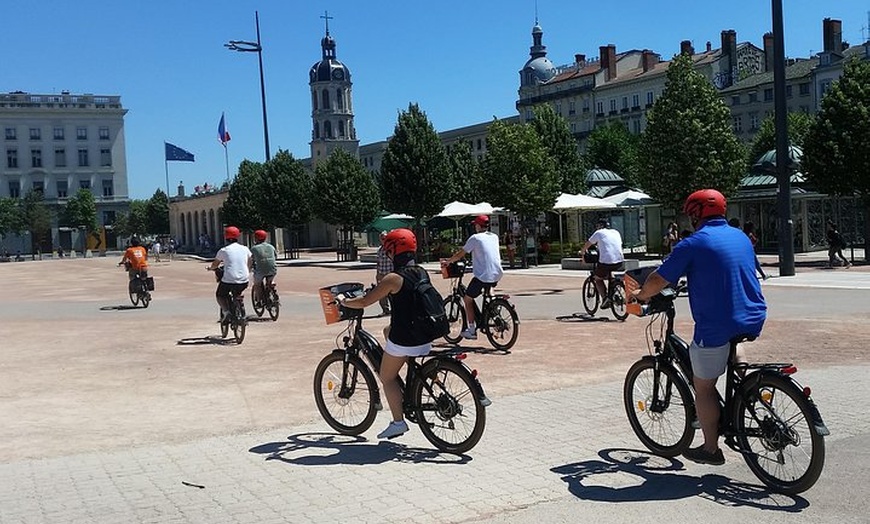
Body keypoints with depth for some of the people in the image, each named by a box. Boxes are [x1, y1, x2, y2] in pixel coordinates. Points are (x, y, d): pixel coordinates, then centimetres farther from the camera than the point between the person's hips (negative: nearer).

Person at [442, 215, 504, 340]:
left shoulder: (475, 238, -4)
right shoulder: (494, 237, 14)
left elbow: (460, 255, -1)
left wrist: (447, 261, 15)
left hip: (483, 276, -7)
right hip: (497, 275, 7)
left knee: (468, 299, 9)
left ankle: (472, 330, 6)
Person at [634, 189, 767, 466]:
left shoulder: (693, 243, -9)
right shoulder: (742, 237, 12)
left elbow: (658, 281, -9)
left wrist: (641, 295, 11)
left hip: (716, 327, -7)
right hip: (753, 320, 7)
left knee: (703, 388, 8)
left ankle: (711, 449, 17)